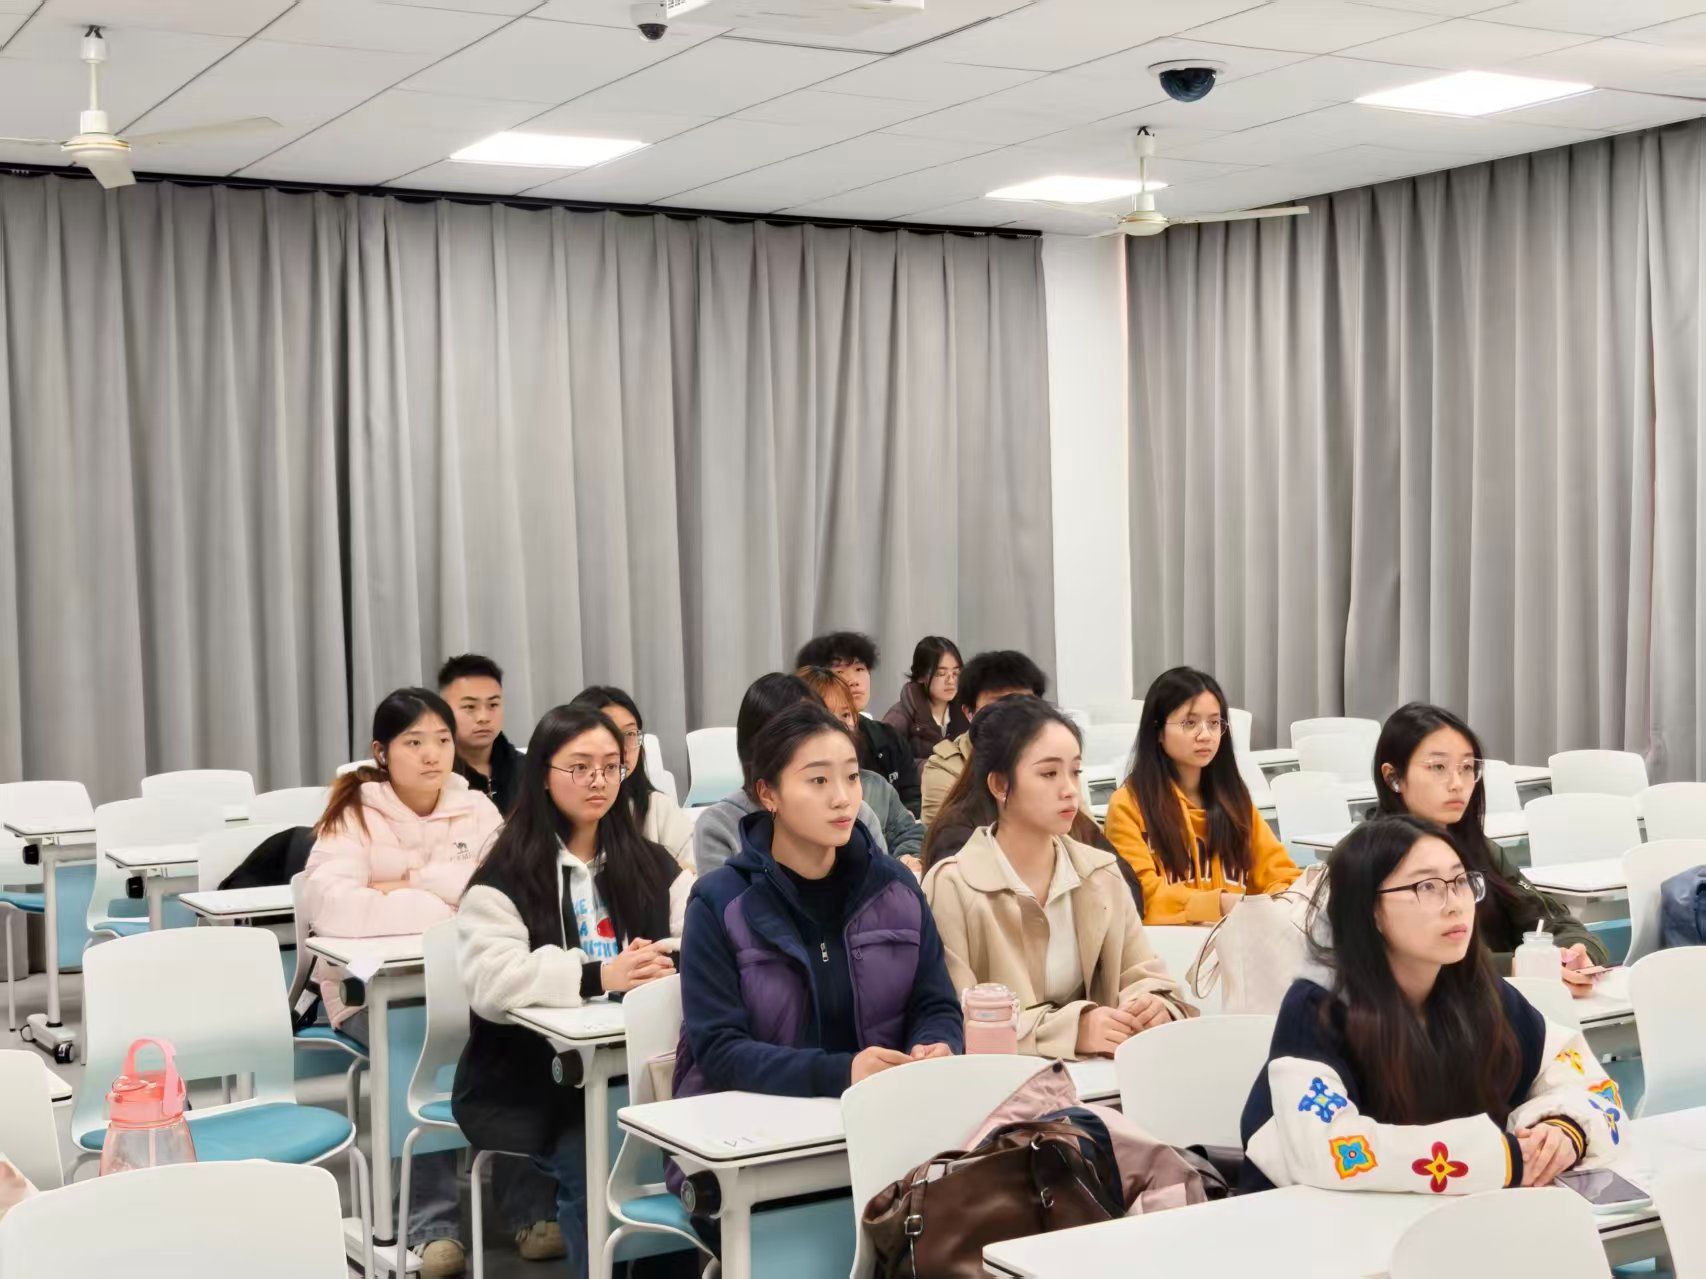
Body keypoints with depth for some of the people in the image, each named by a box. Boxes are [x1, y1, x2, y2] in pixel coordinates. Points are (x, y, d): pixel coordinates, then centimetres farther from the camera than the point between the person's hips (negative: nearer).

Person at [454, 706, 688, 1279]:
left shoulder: (651, 864, 12)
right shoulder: (505, 876, -3)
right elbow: (490, 982, -18)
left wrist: (665, 959, -20)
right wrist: (597, 976, -30)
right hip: (525, 1084, -3)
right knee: (591, 1160, -31)